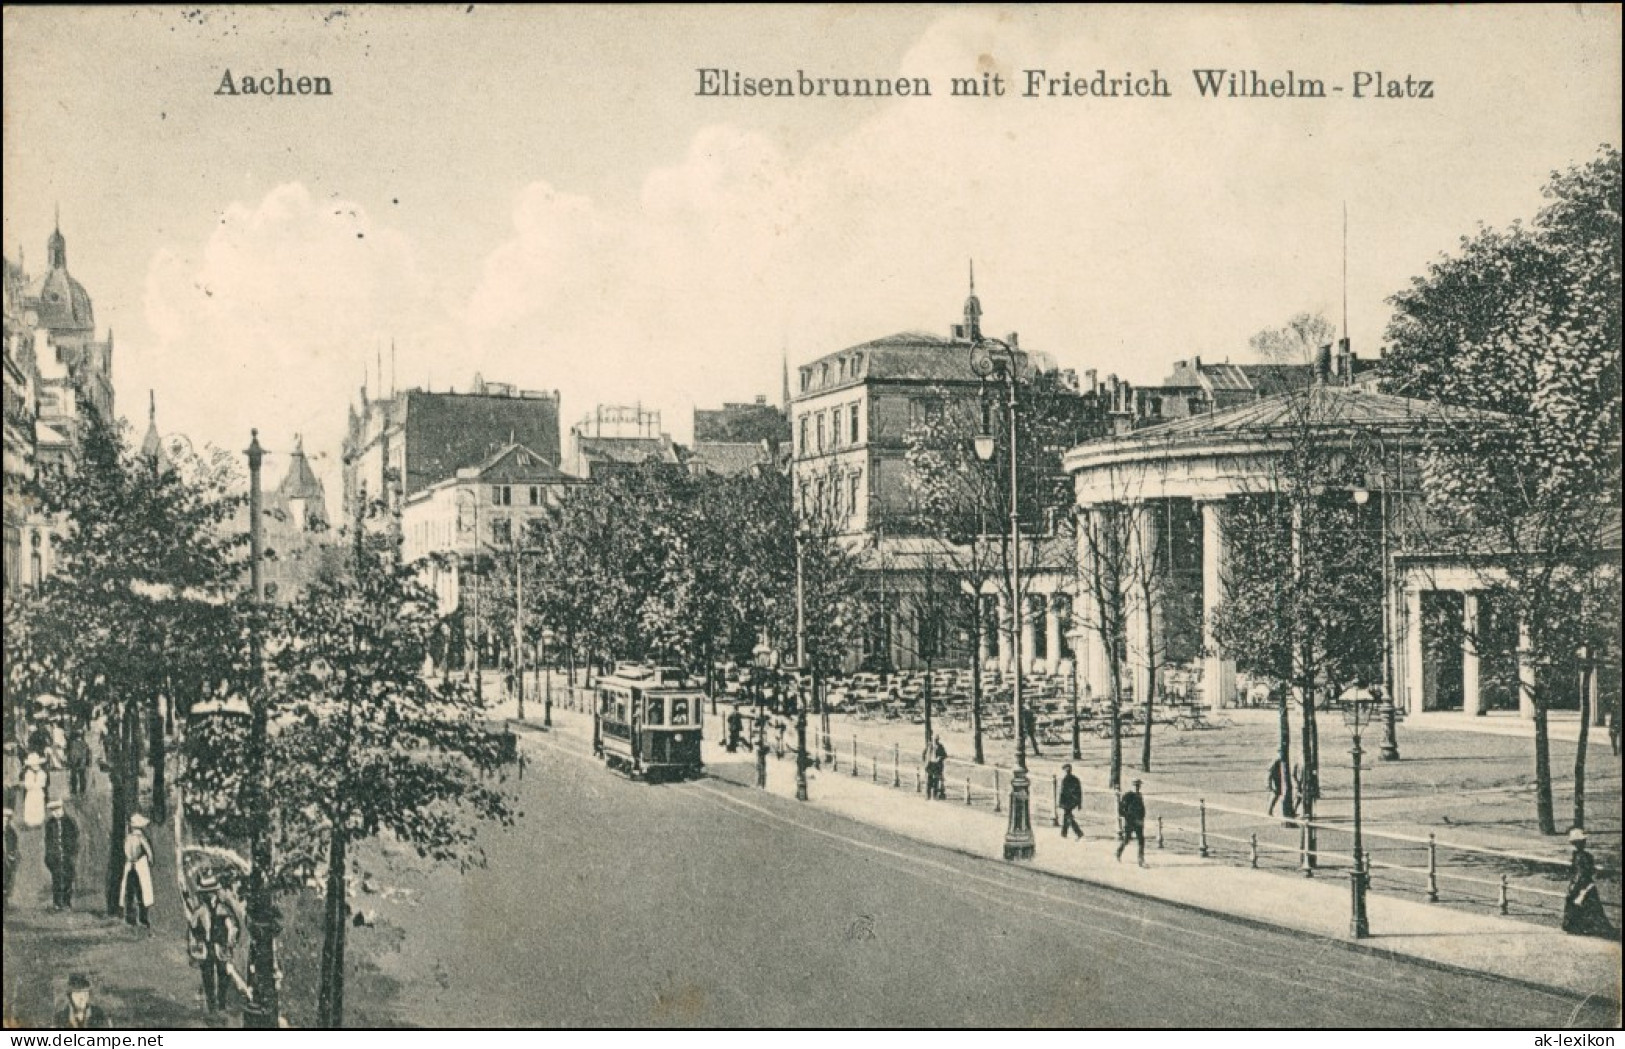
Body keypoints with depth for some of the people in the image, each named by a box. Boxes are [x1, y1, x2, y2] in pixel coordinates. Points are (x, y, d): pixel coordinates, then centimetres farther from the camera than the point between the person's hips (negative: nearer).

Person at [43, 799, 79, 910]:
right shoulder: (49, 823, 7)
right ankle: (56, 903, 4)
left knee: (68, 880, -1)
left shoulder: (71, 822, 1)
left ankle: (67, 903, 5)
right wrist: (48, 855, 6)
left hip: (68, 856, -1)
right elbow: (48, 840, 12)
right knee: (56, 880, -2)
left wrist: (75, 855, -1)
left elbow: (76, 840, 4)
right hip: (54, 857, 1)